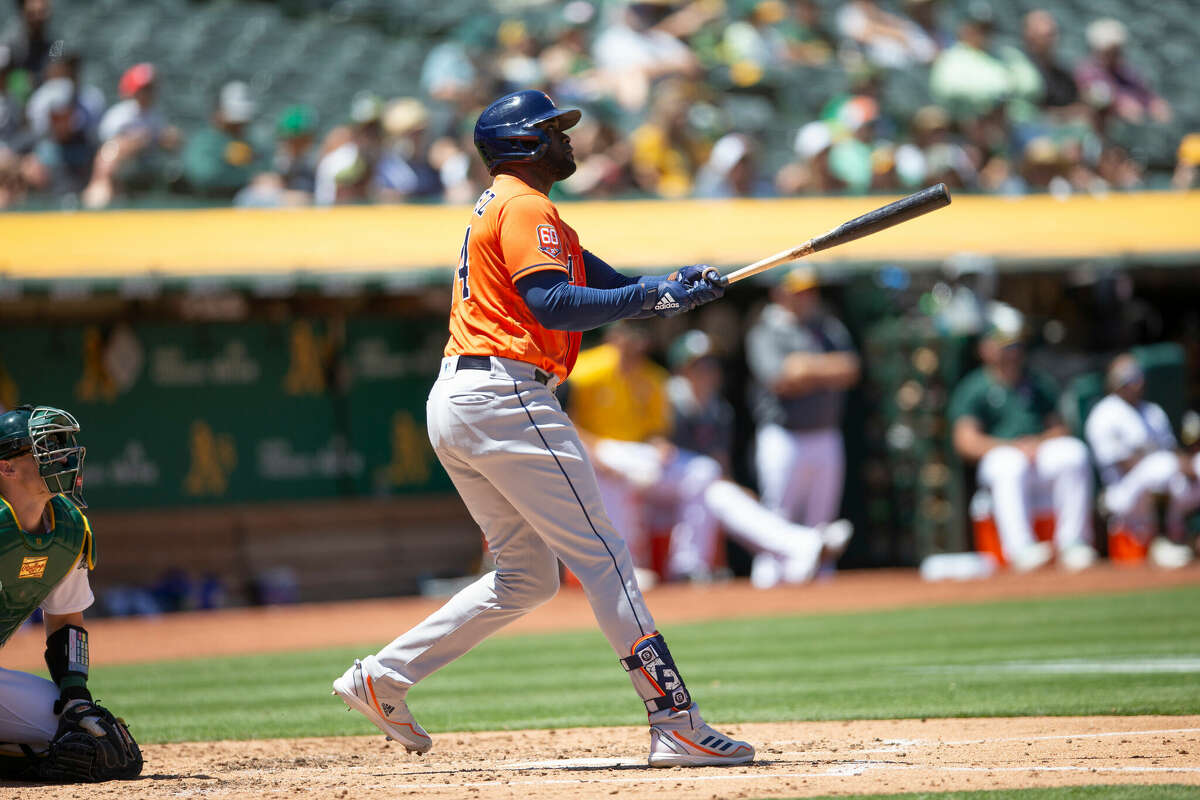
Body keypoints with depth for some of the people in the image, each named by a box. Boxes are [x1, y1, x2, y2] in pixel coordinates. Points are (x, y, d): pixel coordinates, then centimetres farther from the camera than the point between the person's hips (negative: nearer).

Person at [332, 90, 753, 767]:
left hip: (453, 406, 10)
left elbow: (608, 284, 19)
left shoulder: (500, 207, 25)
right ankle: (678, 725, -12)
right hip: (506, 399, -10)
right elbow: (551, 304, -22)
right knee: (603, 557, -9)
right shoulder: (526, 209, -7)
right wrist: (660, 298, -19)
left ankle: (383, 678, 13)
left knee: (527, 575, 15)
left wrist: (676, 286, 2)